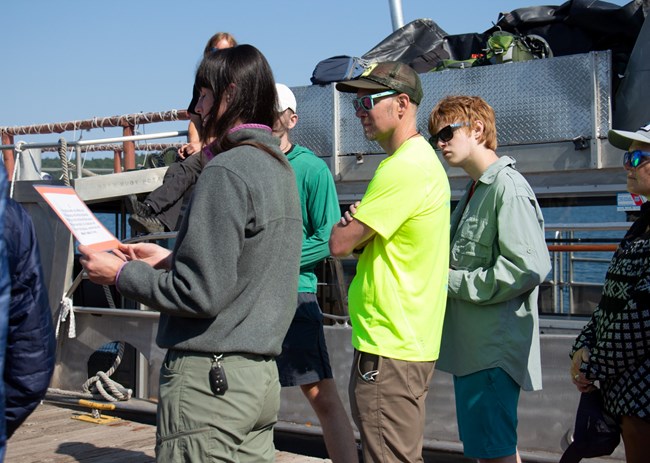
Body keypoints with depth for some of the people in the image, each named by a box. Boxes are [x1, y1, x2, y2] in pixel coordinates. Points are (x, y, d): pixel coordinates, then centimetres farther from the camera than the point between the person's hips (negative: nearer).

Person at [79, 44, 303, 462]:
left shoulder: (226, 170, -16)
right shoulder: (279, 166, 11)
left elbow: (200, 293, -19)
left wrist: (122, 274, -6)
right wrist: (169, 258, 17)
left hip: (209, 379, -9)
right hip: (261, 374, 9)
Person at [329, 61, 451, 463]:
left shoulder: (404, 168, -18)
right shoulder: (421, 159, 15)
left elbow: (339, 244, -17)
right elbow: (360, 242, 18)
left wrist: (348, 225, 4)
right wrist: (359, 227, -4)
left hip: (388, 349, -11)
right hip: (408, 340, 11)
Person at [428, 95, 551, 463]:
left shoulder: (508, 187, -14)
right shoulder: (475, 190, 17)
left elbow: (529, 267, -23)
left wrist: (451, 282, -16)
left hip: (495, 346, -10)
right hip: (470, 345, 10)